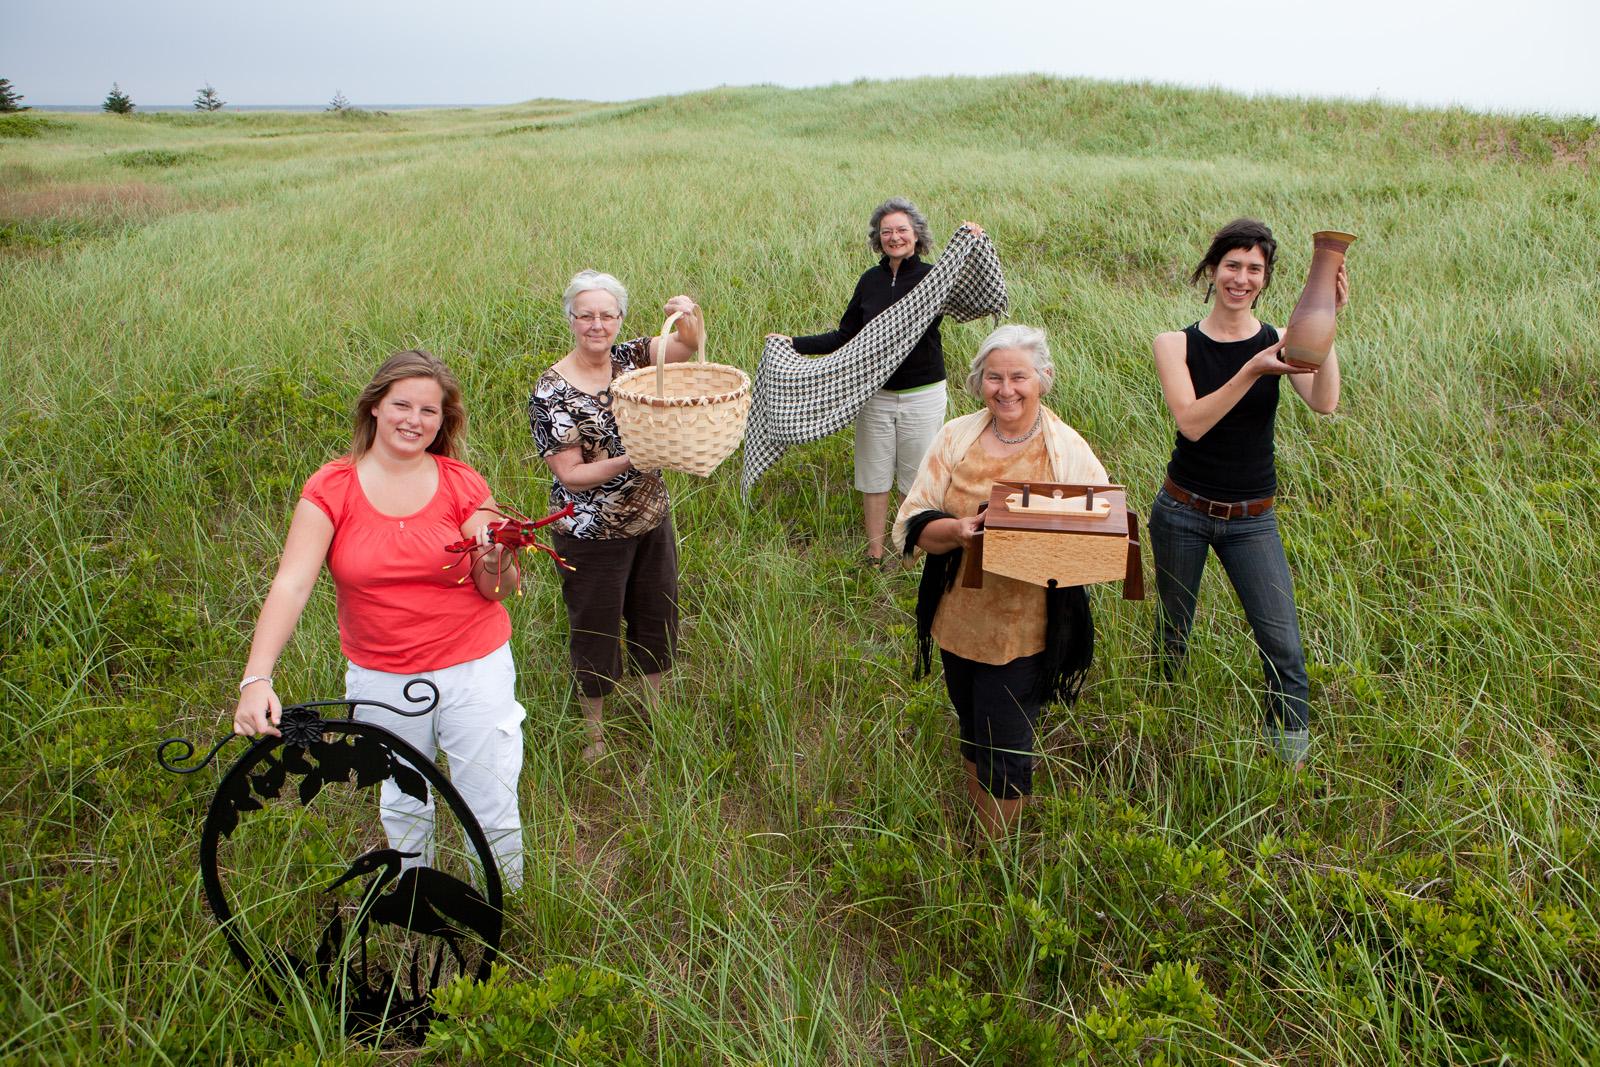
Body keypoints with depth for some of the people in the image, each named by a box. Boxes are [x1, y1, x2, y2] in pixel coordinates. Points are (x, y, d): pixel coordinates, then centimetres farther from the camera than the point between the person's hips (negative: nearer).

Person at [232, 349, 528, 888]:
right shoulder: (331, 489, -8)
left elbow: (498, 591, -6)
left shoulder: (463, 485, -7)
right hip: (380, 678, 1)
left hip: (473, 668, -1)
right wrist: (256, 678, -29)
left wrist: (494, 557, -30)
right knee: (403, 808, 21)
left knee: (494, 812, 7)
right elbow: (290, 585, -17)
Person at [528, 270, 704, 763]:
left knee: (657, 615, 20)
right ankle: (595, 732, 33)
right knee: (596, 629, 11)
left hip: (651, 519, 5)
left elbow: (689, 345, -11)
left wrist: (690, 315, -33)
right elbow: (571, 476, -18)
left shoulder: (629, 358, -2)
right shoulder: (551, 392, -16)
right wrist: (629, 461, -29)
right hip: (592, 535, -5)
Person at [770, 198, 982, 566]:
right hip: (875, 394, 3)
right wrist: (794, 343, 4)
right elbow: (845, 336, 10)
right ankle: (874, 558, 22)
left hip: (922, 396, -3)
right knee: (873, 477, 9)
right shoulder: (871, 280, 5)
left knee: (916, 479, 7)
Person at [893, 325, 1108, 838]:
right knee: (972, 733, 22)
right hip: (959, 619, 3)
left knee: (1006, 755, 4)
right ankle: (974, 831, 47)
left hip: (1025, 631, -3)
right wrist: (958, 530, -25)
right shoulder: (956, 438, -1)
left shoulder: (1069, 450, -7)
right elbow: (912, 524, -4)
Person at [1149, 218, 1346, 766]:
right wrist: (1252, 371, -29)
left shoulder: (1280, 343, -2)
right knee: (1171, 636, 15)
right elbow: (1192, 422, -19)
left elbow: (1324, 403, -20)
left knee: (1284, 648, -6)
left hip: (1251, 520, 0)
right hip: (1182, 511, 0)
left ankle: (1294, 759, 14)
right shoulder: (1176, 344, -4)